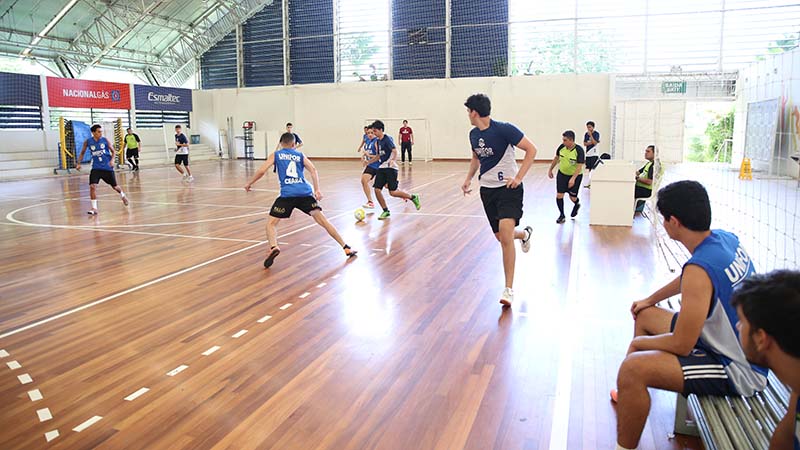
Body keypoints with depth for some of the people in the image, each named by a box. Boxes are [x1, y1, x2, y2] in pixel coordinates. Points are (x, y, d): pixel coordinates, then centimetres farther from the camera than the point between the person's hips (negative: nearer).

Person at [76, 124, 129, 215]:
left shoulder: (105, 140, -5)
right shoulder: (88, 142, -3)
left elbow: (113, 151, 1)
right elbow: (82, 153, 11)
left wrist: (112, 160, -17)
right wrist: (78, 163, -1)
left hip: (107, 167, 0)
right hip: (96, 168, 0)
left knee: (114, 186, 11)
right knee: (92, 186, -16)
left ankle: (122, 195, 45)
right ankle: (94, 208, -9)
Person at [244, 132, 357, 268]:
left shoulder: (276, 155, 17)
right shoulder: (300, 155, 21)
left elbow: (261, 171, 5)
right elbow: (313, 170, 6)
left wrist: (249, 183, 19)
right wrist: (317, 190, 1)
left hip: (287, 194, -2)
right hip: (305, 192, 2)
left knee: (271, 223, 8)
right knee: (323, 221, 9)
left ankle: (273, 247, -21)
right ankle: (346, 248, 9)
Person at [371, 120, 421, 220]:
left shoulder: (387, 139, -11)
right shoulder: (378, 141, 14)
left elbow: (395, 151, -21)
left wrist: (393, 160, -35)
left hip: (390, 168, -8)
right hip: (381, 167, 8)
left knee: (392, 192, -11)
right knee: (377, 189, -4)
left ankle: (413, 197, 11)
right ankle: (386, 211, 11)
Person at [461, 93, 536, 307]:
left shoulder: (504, 129, -16)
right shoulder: (473, 134, 6)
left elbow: (531, 149, -13)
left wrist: (518, 177, -20)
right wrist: (469, 178, 12)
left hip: (508, 188, -7)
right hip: (487, 189, 7)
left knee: (505, 233, -22)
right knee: (500, 236, 12)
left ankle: (509, 288, -13)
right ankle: (525, 233, 49)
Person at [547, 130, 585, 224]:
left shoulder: (579, 150, -23)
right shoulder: (562, 147, -9)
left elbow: (579, 166, -23)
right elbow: (556, 158, 9)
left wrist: (573, 179, -32)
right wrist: (550, 170, 15)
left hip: (575, 175, -3)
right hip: (562, 174, 4)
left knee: (573, 197, 5)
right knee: (559, 195, -5)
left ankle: (577, 205, 43)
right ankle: (562, 215, 13)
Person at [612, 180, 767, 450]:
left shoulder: (700, 269, -32)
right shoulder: (725, 238, -4)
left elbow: (681, 345, -25)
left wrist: (639, 343, -7)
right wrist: (651, 299, 27)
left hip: (738, 371, -10)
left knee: (631, 369, -28)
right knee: (644, 316, 21)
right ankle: (634, 394, 38)